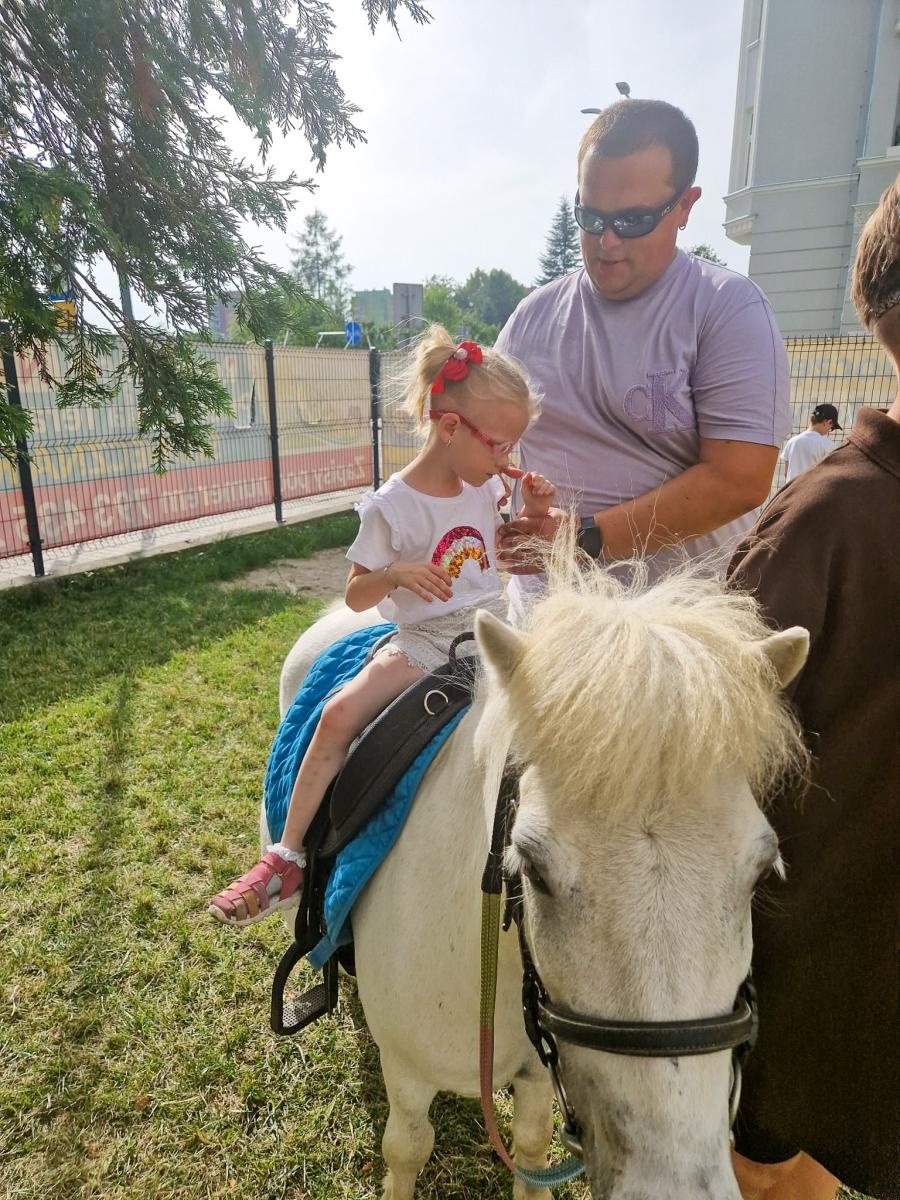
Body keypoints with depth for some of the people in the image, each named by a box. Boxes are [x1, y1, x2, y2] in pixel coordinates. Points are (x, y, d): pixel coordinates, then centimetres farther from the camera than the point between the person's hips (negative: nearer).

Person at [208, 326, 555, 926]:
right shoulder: (393, 506, -10)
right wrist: (395, 572, -25)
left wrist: (534, 511, 2)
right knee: (340, 712, -22)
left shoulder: (489, 486, 3)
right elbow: (355, 594, -5)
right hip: (424, 641, -4)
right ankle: (287, 859, -10)